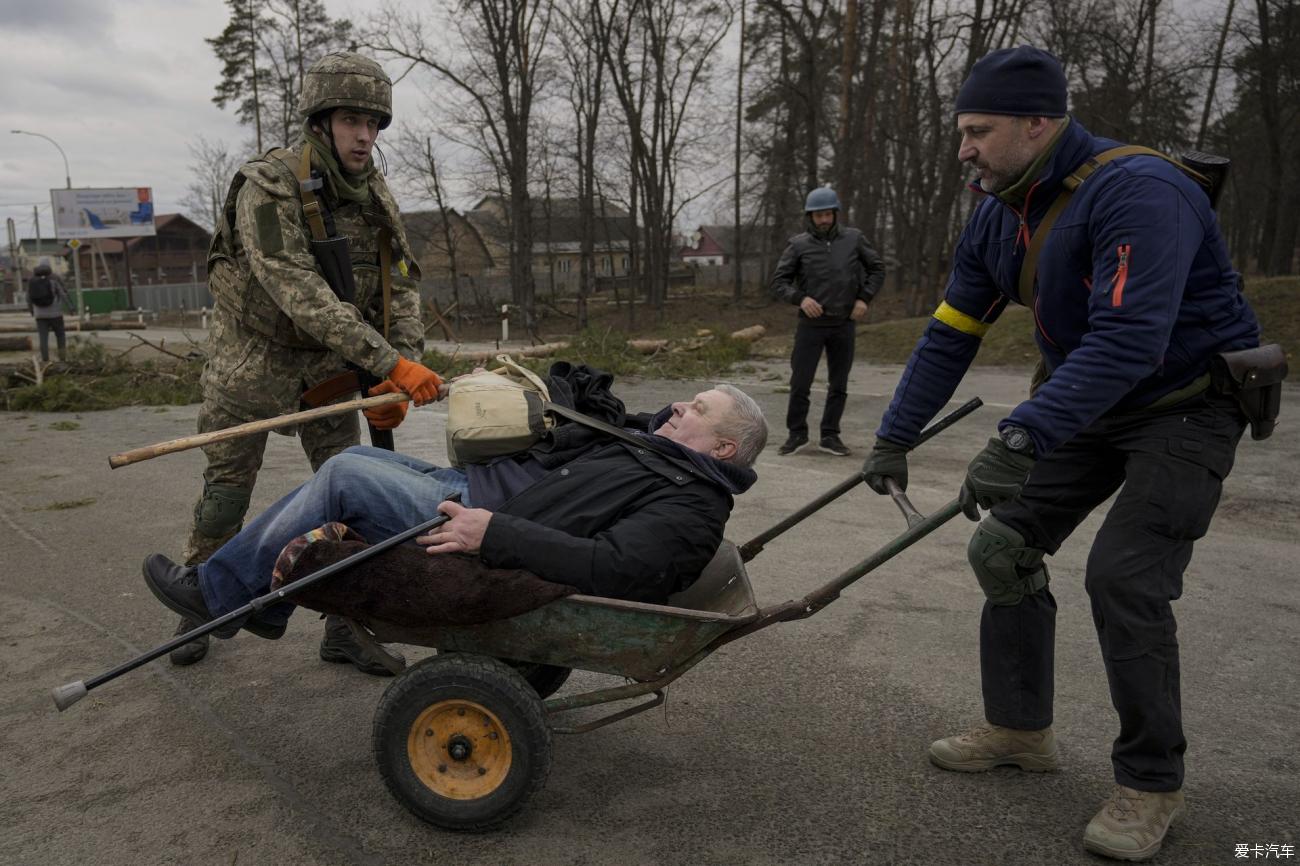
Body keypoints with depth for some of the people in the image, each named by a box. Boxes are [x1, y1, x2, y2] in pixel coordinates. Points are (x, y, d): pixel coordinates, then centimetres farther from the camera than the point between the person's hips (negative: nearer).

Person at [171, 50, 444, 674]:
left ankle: (345, 629, 12)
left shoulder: (374, 196, -3)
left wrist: (402, 370, -20)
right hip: (253, 361, -4)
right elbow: (302, 296, -33)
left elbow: (400, 289, -5)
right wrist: (388, 363, -39)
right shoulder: (268, 188, -22)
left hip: (328, 367, 4)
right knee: (226, 494, 8)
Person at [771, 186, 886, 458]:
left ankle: (830, 435, 18)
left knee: (839, 384, 7)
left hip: (844, 324, 2)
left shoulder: (853, 239, 2)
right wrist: (800, 298, -16)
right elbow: (779, 281, 0)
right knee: (800, 383, -2)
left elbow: (877, 268, 11)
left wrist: (864, 298, -1)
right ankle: (797, 433, 14)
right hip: (811, 324, -2)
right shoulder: (798, 245, -2)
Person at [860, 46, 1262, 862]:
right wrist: (894, 439, -1)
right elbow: (950, 336, 2)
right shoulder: (997, 218, -2)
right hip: (1089, 405, 8)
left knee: (1123, 576, -17)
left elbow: (1127, 339, -39)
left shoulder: (1139, 191, -28)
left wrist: (1019, 441, -47)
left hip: (1187, 405, -8)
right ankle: (1020, 728, 19)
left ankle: (1152, 784, 3)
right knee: (1004, 548, 3)